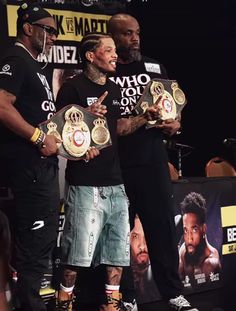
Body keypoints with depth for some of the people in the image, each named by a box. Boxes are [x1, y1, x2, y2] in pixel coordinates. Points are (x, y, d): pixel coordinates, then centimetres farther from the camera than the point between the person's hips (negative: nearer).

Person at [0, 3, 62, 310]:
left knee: (44, 237, 17)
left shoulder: (33, 66, 20)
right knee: (36, 239, -7)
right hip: (29, 165, -11)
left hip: (43, 164, 11)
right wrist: (39, 138, -21)